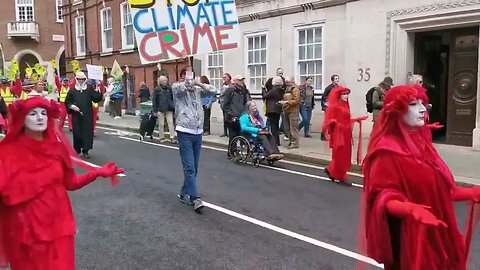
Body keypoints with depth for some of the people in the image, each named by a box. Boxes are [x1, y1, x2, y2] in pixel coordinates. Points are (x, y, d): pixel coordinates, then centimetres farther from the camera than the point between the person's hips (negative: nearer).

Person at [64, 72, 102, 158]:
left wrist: (98, 92, -15)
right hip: (76, 116, 0)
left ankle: (85, 150, 9)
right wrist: (71, 106, -10)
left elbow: (97, 99, 0)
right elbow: (67, 102, 9)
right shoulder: (72, 90, 5)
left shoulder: (90, 89, 5)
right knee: (77, 133, 2)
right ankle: (76, 150, 18)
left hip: (88, 116, 0)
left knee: (88, 132, -1)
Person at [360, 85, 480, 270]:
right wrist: (411, 209, -37)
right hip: (408, 239, -8)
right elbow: (383, 197, -21)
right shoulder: (387, 150, -17)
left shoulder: (421, 143, 8)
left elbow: (438, 189, 15)